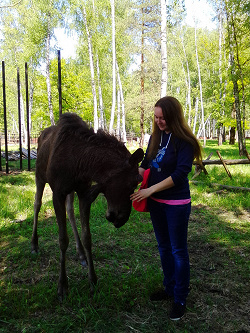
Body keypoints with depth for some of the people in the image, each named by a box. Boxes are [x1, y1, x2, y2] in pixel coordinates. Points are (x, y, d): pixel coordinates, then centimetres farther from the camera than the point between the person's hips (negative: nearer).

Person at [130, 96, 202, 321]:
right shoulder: (156, 137, 4)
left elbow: (180, 173, -22)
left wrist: (150, 190, -23)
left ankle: (180, 299, 24)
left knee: (178, 250, 7)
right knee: (164, 247, 19)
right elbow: (146, 164, 8)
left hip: (177, 204, -6)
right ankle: (169, 288, 38)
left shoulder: (184, 141, -15)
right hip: (156, 202, 7)